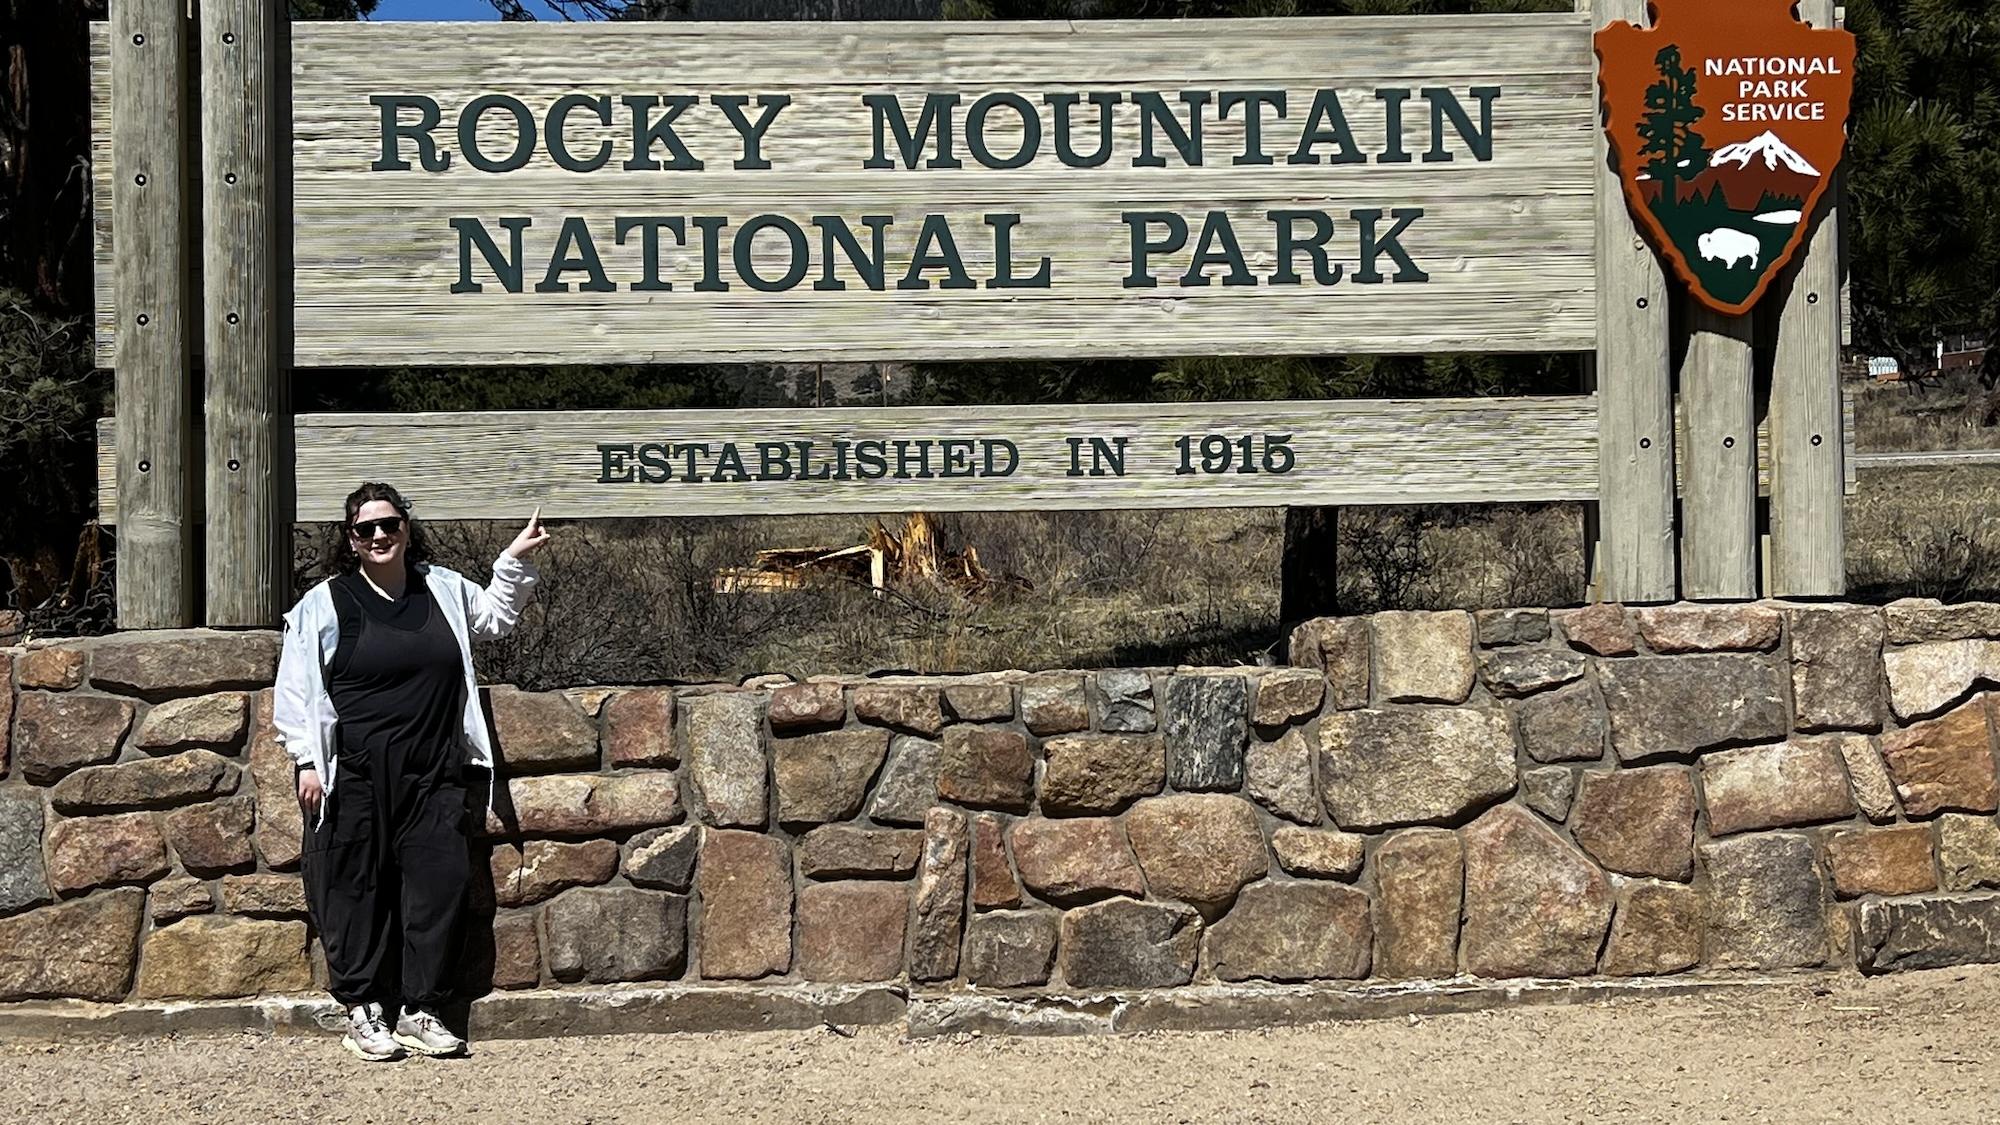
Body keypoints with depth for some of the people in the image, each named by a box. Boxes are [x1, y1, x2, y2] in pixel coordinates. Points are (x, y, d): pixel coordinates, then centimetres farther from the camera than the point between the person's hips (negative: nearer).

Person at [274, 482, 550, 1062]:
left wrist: (515, 561, 19)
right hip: (355, 776, -4)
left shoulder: (443, 590, 11)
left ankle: (419, 1011, 9)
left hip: (431, 775, 4)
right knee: (357, 889, -1)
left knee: (438, 883, 0)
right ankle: (363, 1013, 9)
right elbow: (298, 692, 0)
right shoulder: (325, 605, -1)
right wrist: (308, 763, -6)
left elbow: (495, 617, 32)